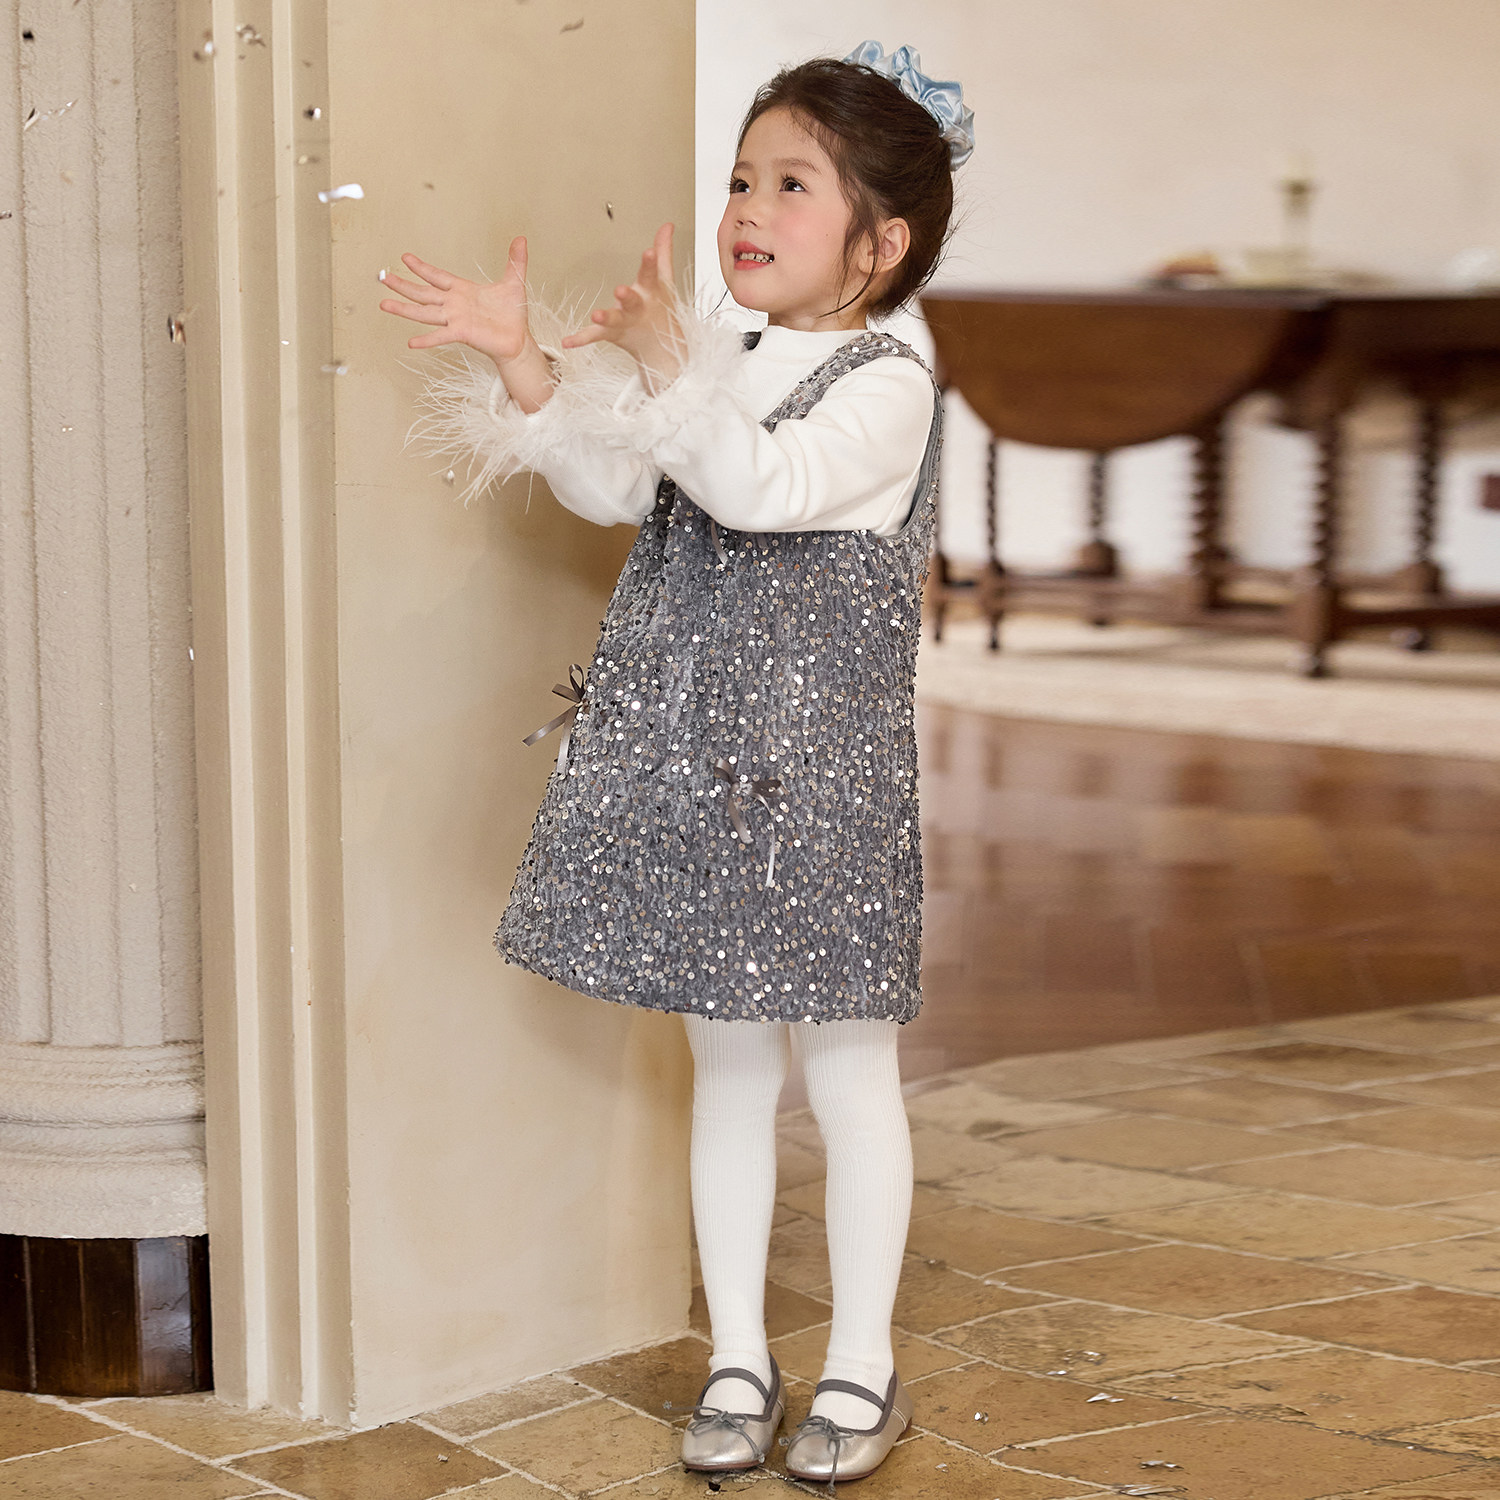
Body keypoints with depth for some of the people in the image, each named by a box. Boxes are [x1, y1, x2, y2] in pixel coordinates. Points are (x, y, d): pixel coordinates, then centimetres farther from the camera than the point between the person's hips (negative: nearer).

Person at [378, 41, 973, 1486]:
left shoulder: (886, 386, -9)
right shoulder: (719, 372, 12)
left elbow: (767, 486, -25)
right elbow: (614, 490, 6)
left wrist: (667, 370, -32)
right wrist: (522, 364, -3)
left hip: (815, 769, -6)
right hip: (691, 766, 6)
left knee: (844, 1069, 5)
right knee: (726, 1063, 13)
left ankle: (860, 1366, 20)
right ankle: (737, 1359, 25)